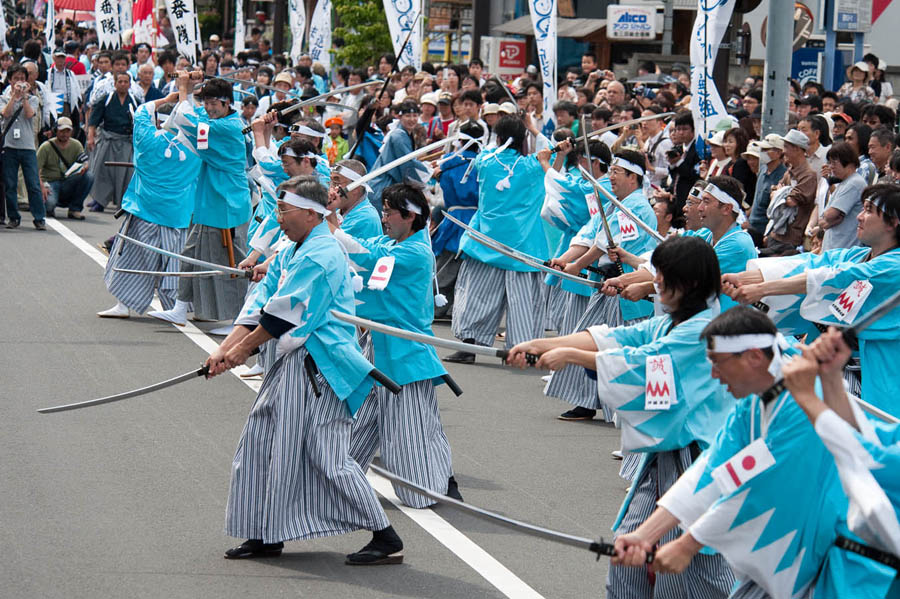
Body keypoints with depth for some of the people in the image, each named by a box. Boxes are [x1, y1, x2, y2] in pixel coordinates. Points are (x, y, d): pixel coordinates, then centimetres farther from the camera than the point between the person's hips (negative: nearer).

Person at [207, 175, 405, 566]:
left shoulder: (319, 256, -16)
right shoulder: (291, 254, 16)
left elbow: (282, 315, -17)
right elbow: (260, 304, 11)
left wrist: (242, 350, -6)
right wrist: (224, 349, 1)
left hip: (320, 366, -10)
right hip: (295, 362, 10)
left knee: (327, 455, -10)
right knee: (262, 440, 12)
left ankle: (386, 540, -5)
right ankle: (267, 536, 22)